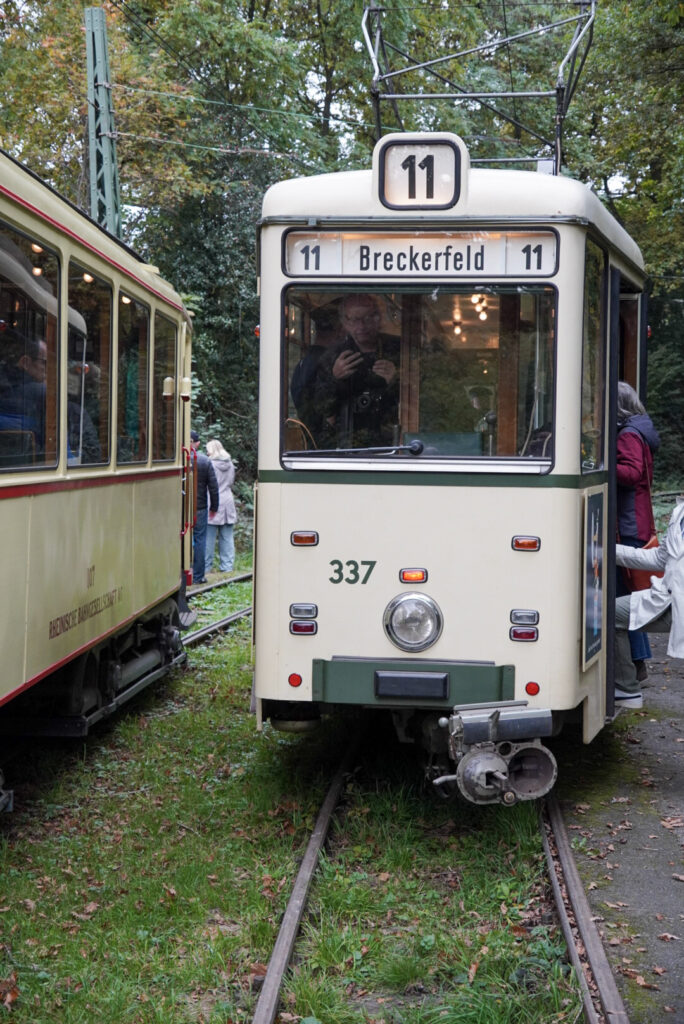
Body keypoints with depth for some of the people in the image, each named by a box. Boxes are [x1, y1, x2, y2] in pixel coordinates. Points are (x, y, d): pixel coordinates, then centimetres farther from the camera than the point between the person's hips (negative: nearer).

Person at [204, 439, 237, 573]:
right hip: (228, 503, 6)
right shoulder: (230, 464, 8)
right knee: (227, 537, 9)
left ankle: (206, 566, 4)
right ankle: (227, 566, 10)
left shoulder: (210, 464, -10)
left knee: (209, 538, 1)